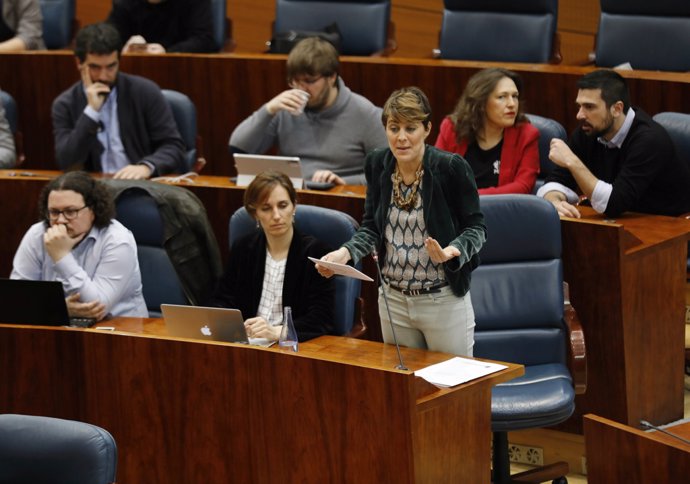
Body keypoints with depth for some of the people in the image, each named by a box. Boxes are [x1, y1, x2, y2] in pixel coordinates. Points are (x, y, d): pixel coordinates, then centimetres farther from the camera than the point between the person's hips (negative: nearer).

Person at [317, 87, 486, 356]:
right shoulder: (377, 164, -2)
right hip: (393, 299, 4)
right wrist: (345, 252, -12)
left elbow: (475, 227, -8)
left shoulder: (451, 167, -16)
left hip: (444, 300, -4)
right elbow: (372, 226, 7)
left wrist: (453, 251, -28)